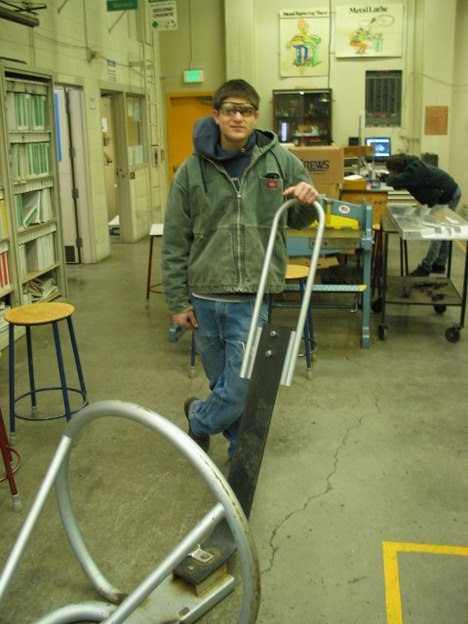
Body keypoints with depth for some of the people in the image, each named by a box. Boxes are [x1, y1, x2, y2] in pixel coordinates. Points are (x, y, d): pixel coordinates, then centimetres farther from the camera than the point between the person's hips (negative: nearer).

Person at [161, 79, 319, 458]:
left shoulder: (280, 160, 1)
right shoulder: (192, 170, 0)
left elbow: (298, 220, 15)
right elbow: (175, 243, 3)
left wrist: (307, 201, -9)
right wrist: (178, 301, 1)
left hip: (252, 297, -1)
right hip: (204, 296, 1)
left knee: (242, 386, -3)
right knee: (223, 381, 15)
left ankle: (199, 418, 28)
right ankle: (242, 449, 38)